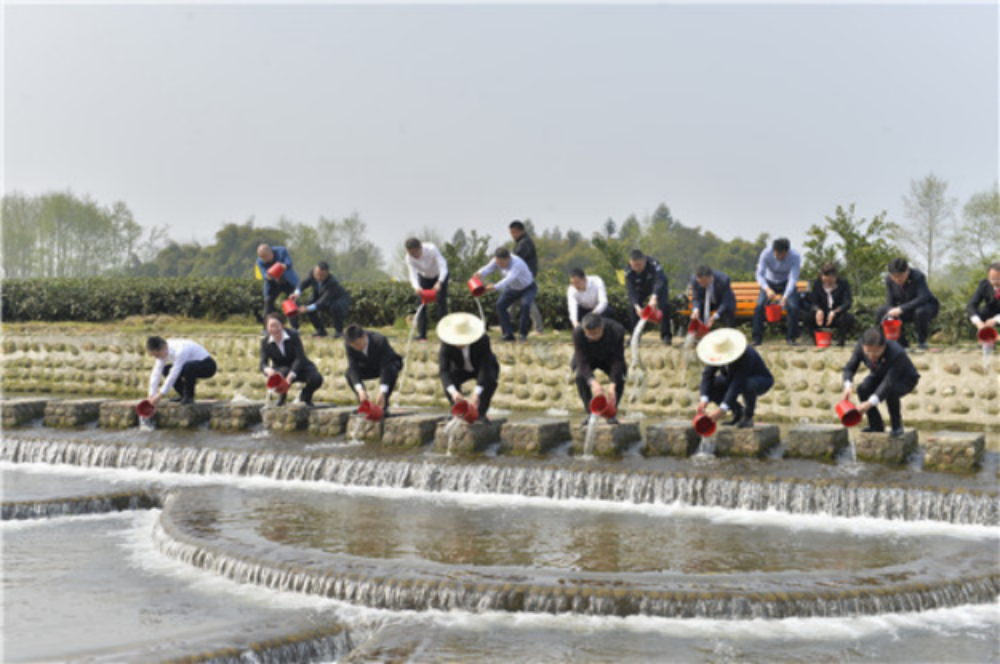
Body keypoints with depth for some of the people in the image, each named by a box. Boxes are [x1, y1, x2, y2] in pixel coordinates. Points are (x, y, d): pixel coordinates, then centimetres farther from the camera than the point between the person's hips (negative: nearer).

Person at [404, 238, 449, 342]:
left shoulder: (431, 249, -37)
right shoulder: (409, 258, -28)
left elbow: (443, 267, -42)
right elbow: (413, 274, -34)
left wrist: (439, 283, -59)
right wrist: (416, 287, -56)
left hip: (440, 275, -3)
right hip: (424, 277, 3)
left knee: (441, 302, -11)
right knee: (421, 303, -6)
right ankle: (421, 335, -3)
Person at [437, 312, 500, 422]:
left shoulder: (483, 340, -36)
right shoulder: (446, 343, -32)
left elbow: (486, 368, -40)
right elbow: (444, 371, -37)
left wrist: (476, 393, -53)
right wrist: (453, 391, -55)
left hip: (483, 368, -1)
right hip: (461, 369, 1)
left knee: (491, 380, -34)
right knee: (447, 381, -30)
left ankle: (480, 413, -17)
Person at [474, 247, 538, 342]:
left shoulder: (517, 264, -41)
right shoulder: (498, 260, -21)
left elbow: (509, 279, -55)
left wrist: (495, 287, -70)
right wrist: (479, 274, -53)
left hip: (528, 288, -6)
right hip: (513, 288, 6)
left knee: (525, 305, -32)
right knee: (500, 305, -12)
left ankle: (523, 334, -13)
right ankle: (508, 334, -6)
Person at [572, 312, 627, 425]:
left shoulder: (617, 331, -36)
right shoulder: (578, 333, -35)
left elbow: (617, 360, -32)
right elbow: (582, 362, -35)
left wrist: (612, 386, -44)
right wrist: (593, 382, -52)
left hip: (609, 359, 0)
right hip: (588, 359, 0)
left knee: (619, 379, -25)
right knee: (580, 376, -30)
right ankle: (589, 413, -15)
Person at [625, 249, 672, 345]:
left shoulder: (653, 264, -40)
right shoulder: (628, 271, -30)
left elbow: (660, 281, -51)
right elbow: (631, 291, -32)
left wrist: (654, 297, -68)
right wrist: (637, 306, -49)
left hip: (658, 288, -2)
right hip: (642, 289, 2)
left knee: (665, 306, -23)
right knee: (634, 309, -16)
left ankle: (666, 335, -11)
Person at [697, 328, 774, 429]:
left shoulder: (745, 356, -39)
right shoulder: (717, 352, -21)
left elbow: (738, 384, -44)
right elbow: (707, 375, -25)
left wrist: (722, 410, -52)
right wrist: (704, 400, -41)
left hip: (761, 381, -5)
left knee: (748, 385, -41)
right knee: (708, 386, -18)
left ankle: (748, 416, -11)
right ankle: (738, 411, 2)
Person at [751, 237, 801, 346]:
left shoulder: (795, 256, -28)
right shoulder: (766, 254, -27)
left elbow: (793, 279, -30)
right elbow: (759, 274, -29)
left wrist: (785, 297, -45)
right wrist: (767, 289, -48)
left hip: (787, 284, 0)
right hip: (769, 283, 1)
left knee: (793, 307, -24)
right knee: (759, 306, -22)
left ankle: (792, 338, -8)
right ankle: (757, 338, -13)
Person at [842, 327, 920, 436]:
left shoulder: (897, 354, -42)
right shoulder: (861, 347, -28)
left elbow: (889, 383, -48)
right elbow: (849, 368, -16)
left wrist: (870, 403, -59)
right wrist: (848, 386, -38)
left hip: (904, 379, -5)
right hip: (881, 375, 5)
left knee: (890, 392, -37)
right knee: (862, 389, -24)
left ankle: (897, 426, -11)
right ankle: (876, 425, -2)